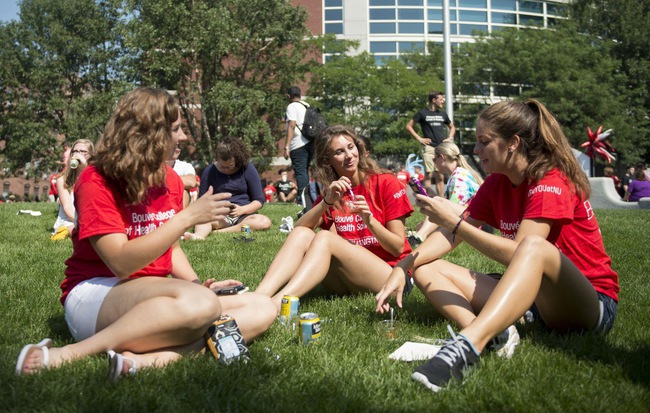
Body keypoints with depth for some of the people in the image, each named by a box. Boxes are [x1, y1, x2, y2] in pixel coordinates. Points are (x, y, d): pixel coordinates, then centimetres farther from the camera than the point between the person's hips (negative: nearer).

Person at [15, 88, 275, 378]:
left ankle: (147, 359, -30)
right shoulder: (97, 181, -9)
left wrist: (197, 283, 1)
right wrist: (188, 217, -23)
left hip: (153, 295, 7)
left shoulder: (170, 180, 10)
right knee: (199, 303, -37)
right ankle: (66, 355, -25)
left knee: (261, 308, -12)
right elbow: (121, 262, -20)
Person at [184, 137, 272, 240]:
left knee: (265, 222, -32)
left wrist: (242, 209, -17)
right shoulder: (209, 171, 4)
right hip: (219, 216, 1)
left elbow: (259, 201, 2)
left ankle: (220, 232, -36)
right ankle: (198, 235, -64)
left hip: (243, 215, 0)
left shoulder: (248, 169, 0)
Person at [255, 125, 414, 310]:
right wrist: (327, 201, -18)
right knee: (302, 234, -17)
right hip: (347, 285, 4)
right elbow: (299, 228, -4)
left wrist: (369, 220, -21)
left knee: (324, 237, -27)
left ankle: (276, 304, -46)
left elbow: (398, 248, -5)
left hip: (389, 274, -4)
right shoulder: (331, 193, 11)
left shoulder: (386, 183, -1)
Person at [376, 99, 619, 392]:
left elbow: (518, 252, -26)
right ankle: (493, 335, -29)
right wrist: (402, 268, -11)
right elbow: (450, 236, 2)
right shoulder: (496, 184, 6)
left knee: (535, 246, -40)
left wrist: (452, 221, -25)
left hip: (593, 304, -7)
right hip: (530, 295, 7)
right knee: (426, 268, -5)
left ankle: (466, 346, -56)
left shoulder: (551, 182, -15)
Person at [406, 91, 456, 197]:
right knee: (428, 175, -6)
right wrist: (419, 138, -4)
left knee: (440, 176, 4)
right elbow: (409, 126, 2)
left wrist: (449, 138, 12)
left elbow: (452, 127, 30)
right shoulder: (423, 113, 2)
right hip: (428, 147, -4)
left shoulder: (443, 114, 16)